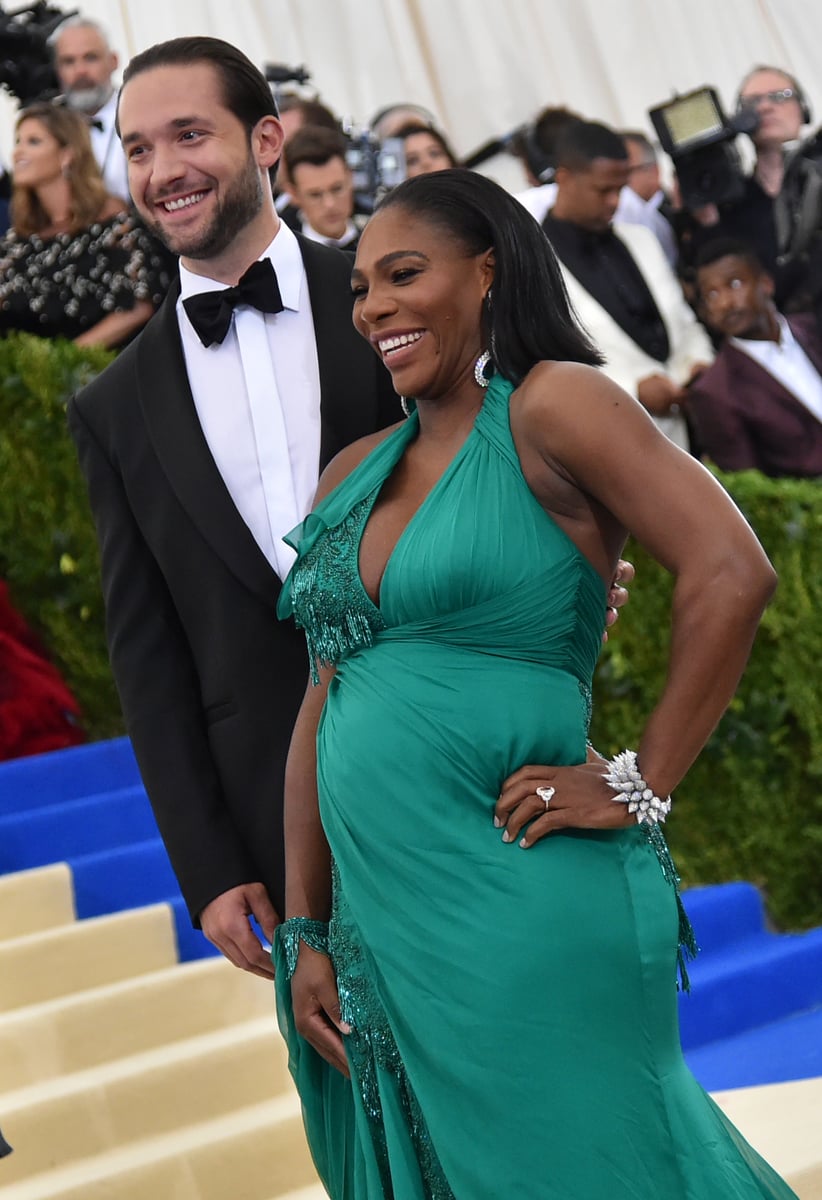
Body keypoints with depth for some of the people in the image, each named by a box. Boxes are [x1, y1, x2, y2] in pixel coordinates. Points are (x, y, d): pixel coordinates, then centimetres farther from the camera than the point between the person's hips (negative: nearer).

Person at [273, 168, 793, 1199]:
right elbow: (321, 712, 13)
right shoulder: (354, 477, 13)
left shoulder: (549, 409, -6)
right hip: (377, 920, 7)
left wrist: (642, 786, -13)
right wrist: (305, 935, 10)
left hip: (513, 914, -7)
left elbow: (731, 574, -17)